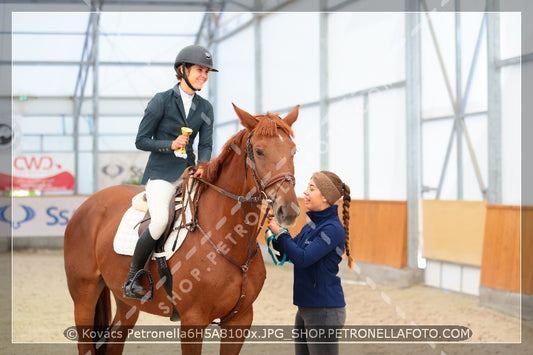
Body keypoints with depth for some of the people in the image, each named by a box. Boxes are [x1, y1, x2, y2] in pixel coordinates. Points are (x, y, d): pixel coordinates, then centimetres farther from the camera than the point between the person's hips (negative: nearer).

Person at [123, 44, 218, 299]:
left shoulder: (205, 108, 12)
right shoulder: (161, 101, -4)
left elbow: (206, 144, 8)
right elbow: (141, 140, -4)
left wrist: (203, 164, -13)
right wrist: (171, 145, -18)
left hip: (189, 171, 6)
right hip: (161, 173, -6)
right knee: (160, 221, -27)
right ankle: (132, 279, -10)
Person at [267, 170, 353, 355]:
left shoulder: (333, 229, -17)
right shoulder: (311, 225, 11)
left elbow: (302, 258, -24)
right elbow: (288, 254, 16)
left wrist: (280, 233, -15)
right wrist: (275, 227, 2)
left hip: (324, 311, -9)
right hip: (305, 308, 9)